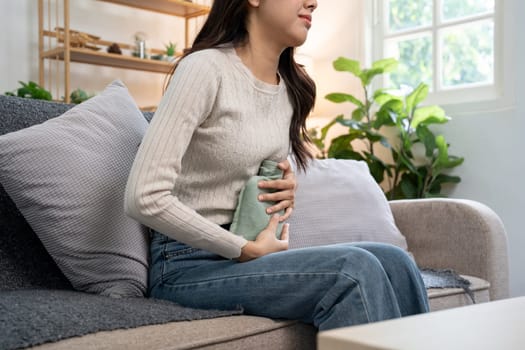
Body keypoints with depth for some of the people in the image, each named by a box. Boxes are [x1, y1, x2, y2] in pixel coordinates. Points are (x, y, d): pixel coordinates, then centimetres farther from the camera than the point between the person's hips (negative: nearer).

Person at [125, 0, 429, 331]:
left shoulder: (291, 88, 8)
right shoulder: (205, 68, -14)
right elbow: (145, 197, -21)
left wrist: (287, 192, 0)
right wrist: (248, 250, -16)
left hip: (252, 251, 7)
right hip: (189, 263, -7)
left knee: (394, 263, -15)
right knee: (354, 271, -25)